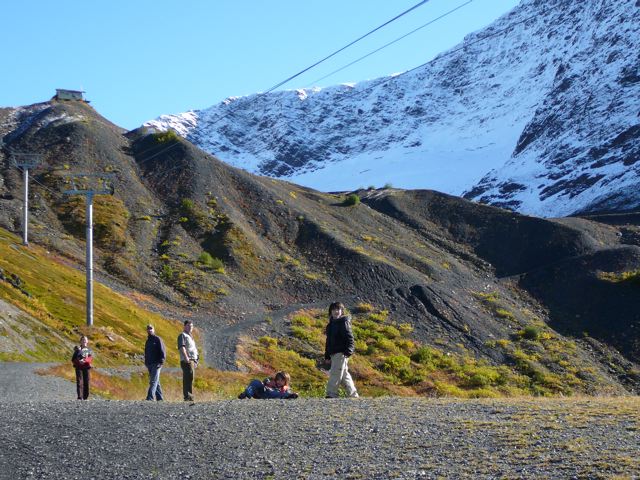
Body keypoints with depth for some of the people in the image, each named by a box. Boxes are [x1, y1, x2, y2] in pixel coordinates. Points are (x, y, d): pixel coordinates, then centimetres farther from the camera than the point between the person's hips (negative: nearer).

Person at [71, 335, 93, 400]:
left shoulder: (89, 350, 13)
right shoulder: (77, 350, 11)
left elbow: (90, 358, -4)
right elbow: (73, 359, 5)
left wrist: (84, 360, -23)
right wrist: (78, 361, -16)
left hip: (86, 367, 1)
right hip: (79, 368, -1)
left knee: (86, 382, -1)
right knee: (79, 382, -12)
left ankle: (85, 397, 6)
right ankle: (80, 397, -16)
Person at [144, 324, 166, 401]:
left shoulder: (158, 339, -2)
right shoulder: (148, 341, 20)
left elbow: (163, 352, -8)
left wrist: (160, 362, -16)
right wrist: (146, 362, 14)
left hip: (156, 364, -8)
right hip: (149, 364, 8)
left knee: (153, 381, -15)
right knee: (156, 381, 9)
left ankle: (150, 397, -24)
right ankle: (159, 398, 13)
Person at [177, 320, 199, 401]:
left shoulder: (190, 336, 27)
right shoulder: (182, 335, -2)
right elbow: (182, 347, -16)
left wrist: (196, 360, 23)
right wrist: (186, 357, -26)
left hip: (193, 360, 10)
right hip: (187, 361, -10)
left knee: (188, 379, 8)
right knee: (189, 377, -18)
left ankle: (188, 397, 9)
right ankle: (188, 396, -24)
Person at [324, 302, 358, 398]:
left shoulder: (344, 322, -5)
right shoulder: (330, 324, 19)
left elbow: (349, 338, -13)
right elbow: (328, 341, 23)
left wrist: (348, 351, -22)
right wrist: (327, 356, 20)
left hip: (341, 353, -9)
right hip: (333, 353, 9)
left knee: (335, 373, -13)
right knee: (344, 374, 11)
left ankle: (331, 394, -16)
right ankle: (353, 394, 18)